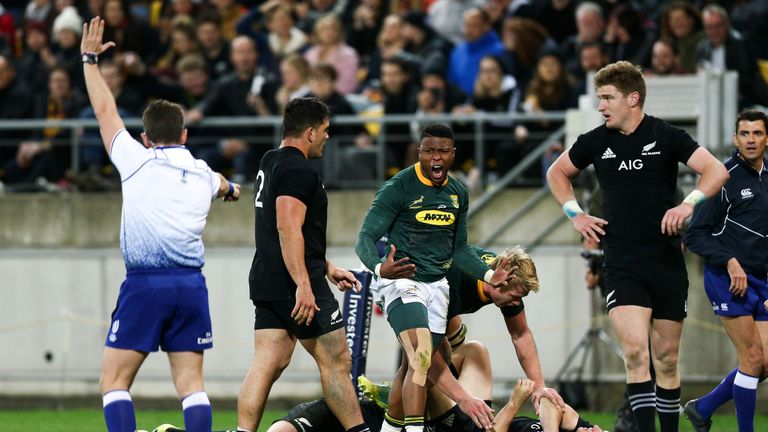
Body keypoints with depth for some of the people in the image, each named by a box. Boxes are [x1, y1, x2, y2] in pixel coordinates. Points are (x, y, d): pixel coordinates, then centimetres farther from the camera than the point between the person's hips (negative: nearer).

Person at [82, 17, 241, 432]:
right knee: (191, 382, 4)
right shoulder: (204, 175, 15)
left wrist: (90, 59, 27)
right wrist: (230, 188, 67)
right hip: (191, 284, 4)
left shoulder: (138, 161, 2)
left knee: (114, 379, 0)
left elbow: (105, 111, 14)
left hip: (145, 284, -4)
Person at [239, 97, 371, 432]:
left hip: (266, 284, 9)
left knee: (267, 364, 3)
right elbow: (288, 229, -23)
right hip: (295, 284, -9)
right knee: (335, 360, 0)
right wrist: (304, 285, -27)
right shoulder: (299, 170, -13)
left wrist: (327, 268, 32)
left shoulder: (270, 163, 19)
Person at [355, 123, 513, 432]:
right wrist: (379, 267, -34)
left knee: (417, 364, 8)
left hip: (437, 285, 7)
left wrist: (488, 274, 7)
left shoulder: (458, 194, 11)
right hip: (402, 282, -7)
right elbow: (365, 239, -13)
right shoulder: (398, 188, -11)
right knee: (422, 359, -23)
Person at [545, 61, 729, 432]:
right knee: (635, 352, -17)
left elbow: (716, 171, -8)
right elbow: (557, 172, 22)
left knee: (666, 360, 6)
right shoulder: (596, 142, 5)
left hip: (667, 261, 0)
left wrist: (689, 203, -22)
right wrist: (575, 214, 10)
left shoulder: (667, 137, -3)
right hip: (621, 265, 0)